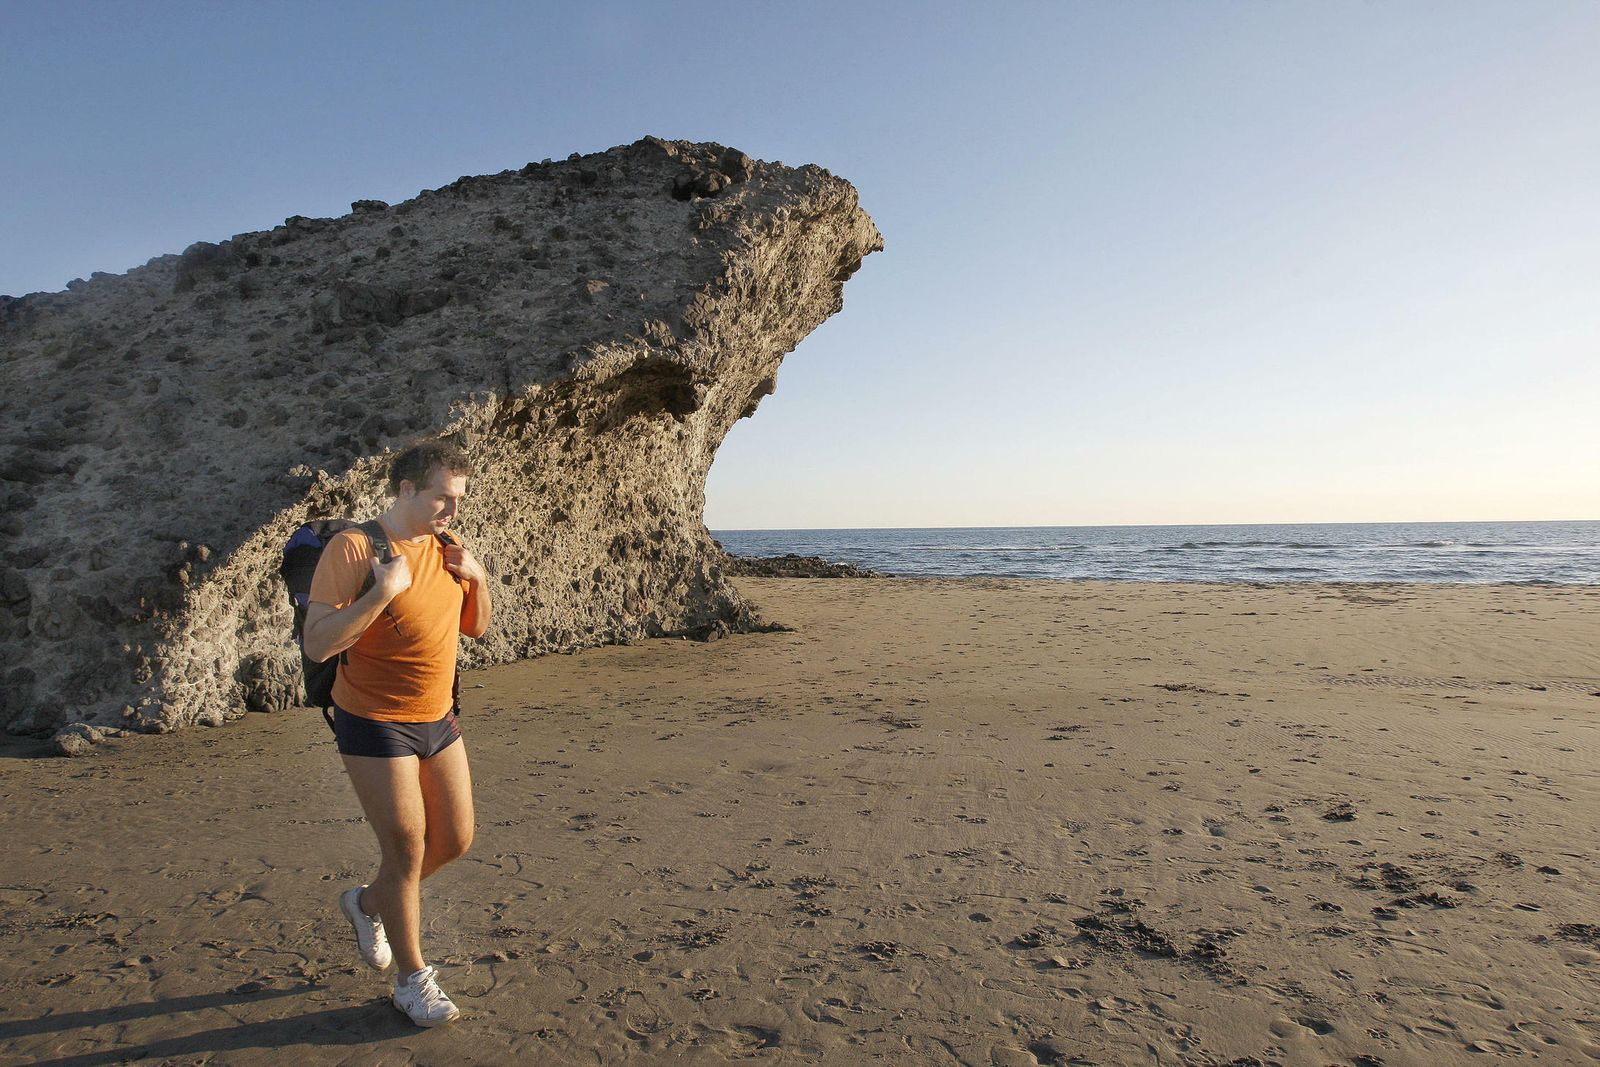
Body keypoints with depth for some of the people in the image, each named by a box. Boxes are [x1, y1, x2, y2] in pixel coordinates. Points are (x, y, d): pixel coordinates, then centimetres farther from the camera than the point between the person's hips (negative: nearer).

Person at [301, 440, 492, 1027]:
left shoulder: (445, 548, 3)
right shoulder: (352, 547, -17)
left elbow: (475, 627, 12)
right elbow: (317, 644, -21)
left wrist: (478, 577, -6)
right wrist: (383, 591, -29)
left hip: (438, 719, 7)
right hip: (375, 722, -7)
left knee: (456, 839, 12)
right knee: (407, 850, 0)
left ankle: (368, 902, 39)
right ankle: (412, 978, 22)